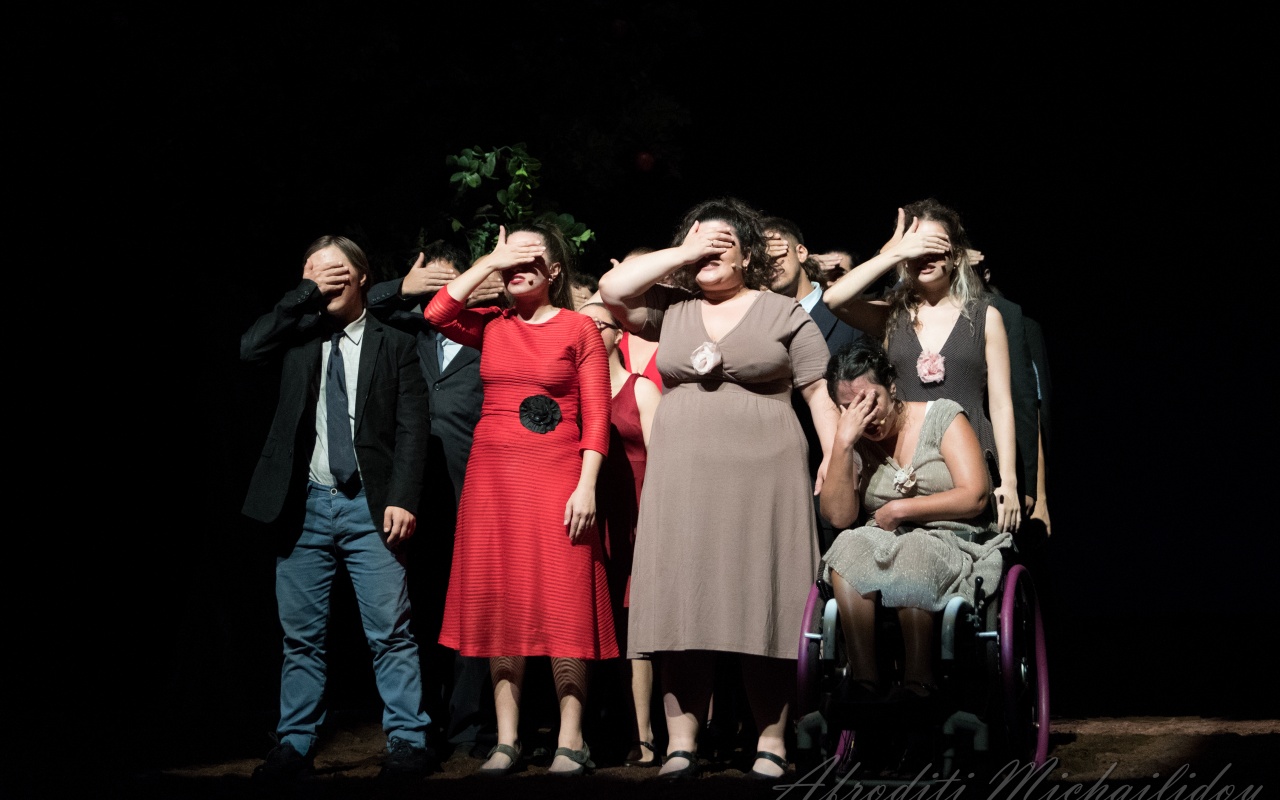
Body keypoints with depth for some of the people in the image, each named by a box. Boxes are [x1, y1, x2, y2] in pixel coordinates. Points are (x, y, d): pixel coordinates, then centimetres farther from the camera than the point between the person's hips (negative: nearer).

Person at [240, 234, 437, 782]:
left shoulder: (394, 346, 6)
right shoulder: (297, 335, 12)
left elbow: (411, 430, 0)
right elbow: (250, 349, -8)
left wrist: (402, 499, -11)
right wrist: (307, 294, -6)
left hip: (368, 505, -2)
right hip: (303, 505, 2)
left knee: (391, 631, -5)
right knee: (301, 634, 6)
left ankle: (408, 741, 0)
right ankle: (295, 745, 12)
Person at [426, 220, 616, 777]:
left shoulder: (579, 329, 2)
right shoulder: (491, 326, 11)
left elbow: (596, 417, -3)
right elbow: (436, 314, -8)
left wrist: (586, 487, -13)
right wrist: (488, 262, -3)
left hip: (557, 478, -4)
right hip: (492, 476, 4)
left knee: (563, 606, -5)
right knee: (498, 607, 4)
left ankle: (570, 740, 0)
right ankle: (507, 740, 9)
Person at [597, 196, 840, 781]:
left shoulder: (784, 313, 7)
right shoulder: (672, 310, 14)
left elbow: (819, 392, 4)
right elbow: (612, 289, 0)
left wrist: (834, 458, -8)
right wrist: (682, 254, 2)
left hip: (762, 476, -2)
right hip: (682, 480, 3)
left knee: (762, 604, -2)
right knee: (682, 604, -1)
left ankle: (771, 740, 4)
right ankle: (681, 741, 2)